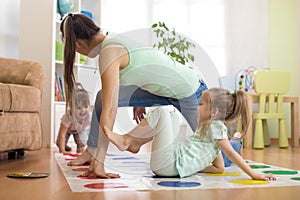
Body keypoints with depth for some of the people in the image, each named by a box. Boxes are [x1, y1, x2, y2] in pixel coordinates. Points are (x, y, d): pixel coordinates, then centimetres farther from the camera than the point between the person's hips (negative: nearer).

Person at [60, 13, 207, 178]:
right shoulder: (113, 40, -2)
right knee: (103, 97, 3)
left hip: (190, 91, -9)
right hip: (164, 89, 9)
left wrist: (99, 162, -29)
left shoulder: (109, 53, -27)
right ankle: (91, 151, 16)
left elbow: (109, 111, -31)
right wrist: (139, 102, 24)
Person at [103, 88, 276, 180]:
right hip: (172, 164, 10)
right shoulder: (211, 128, 20)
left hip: (168, 164, -10)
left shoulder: (215, 126, -5)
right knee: (173, 117, 21)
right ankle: (135, 143, 7)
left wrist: (253, 174, -18)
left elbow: (231, 153, -11)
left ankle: (126, 140, -5)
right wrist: (192, 166, 18)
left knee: (161, 112, -13)